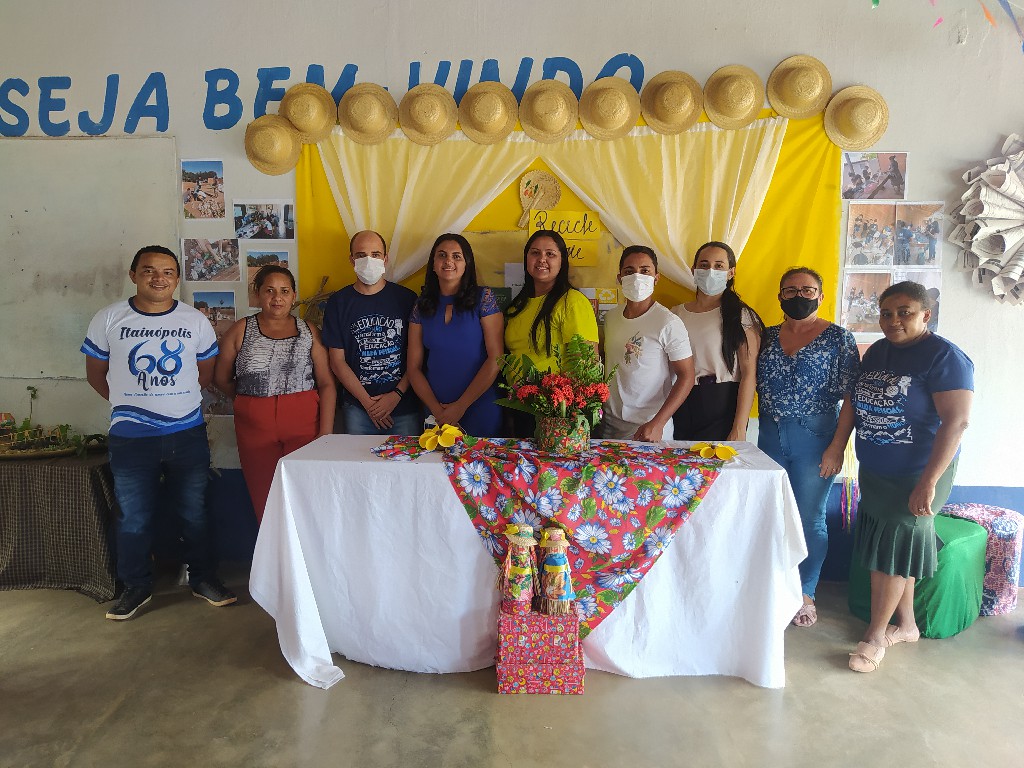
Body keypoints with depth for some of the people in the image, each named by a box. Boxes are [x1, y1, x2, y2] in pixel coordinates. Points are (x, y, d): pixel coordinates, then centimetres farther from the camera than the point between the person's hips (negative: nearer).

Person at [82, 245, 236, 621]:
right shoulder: (108, 319, -2)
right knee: (133, 517, 9)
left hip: (188, 433, 1)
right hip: (130, 437, 0)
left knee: (194, 512, 11)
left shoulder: (196, 321, 0)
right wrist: (130, 403, 9)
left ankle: (203, 578, 27)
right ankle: (136, 586, 27)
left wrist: (174, 399, 10)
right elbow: (96, 373, 8)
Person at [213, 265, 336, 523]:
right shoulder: (241, 331, 7)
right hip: (255, 427, 1)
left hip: (304, 424, 0)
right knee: (264, 500, 2)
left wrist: (326, 433, -8)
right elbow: (221, 379, 11)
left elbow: (327, 384, 0)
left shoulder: (308, 332, 7)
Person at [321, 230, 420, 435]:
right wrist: (367, 402, -6)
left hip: (404, 407, 0)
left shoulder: (406, 299, 3)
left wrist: (397, 395, -9)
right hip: (357, 408, 1)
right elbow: (337, 361, 1)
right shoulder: (338, 303, 4)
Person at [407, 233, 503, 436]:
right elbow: (414, 368, 4)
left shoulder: (483, 298, -5)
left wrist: (461, 406, -12)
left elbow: (496, 359, -10)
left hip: (479, 410, -2)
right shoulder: (422, 306, 4)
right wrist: (436, 409, -10)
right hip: (435, 413, 3)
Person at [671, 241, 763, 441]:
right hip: (681, 409, 4)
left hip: (723, 410, -3)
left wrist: (739, 429, -16)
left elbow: (749, 374, -9)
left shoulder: (742, 317, -3)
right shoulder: (675, 314, 9)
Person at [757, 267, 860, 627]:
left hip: (814, 438, -4)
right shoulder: (768, 337, 8)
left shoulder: (838, 338, -5)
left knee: (810, 518, 5)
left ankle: (805, 593, 22)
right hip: (770, 436, 4)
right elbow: (752, 385, 12)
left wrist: (837, 446, -14)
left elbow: (850, 398, -9)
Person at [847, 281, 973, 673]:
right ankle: (905, 624, 31)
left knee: (893, 551, 1)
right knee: (893, 549, 14)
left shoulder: (944, 357, -15)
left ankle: (875, 635, 15)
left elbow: (956, 421, -21)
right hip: (874, 472, 7)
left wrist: (928, 483, -25)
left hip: (916, 475, -6)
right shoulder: (876, 352, 7)